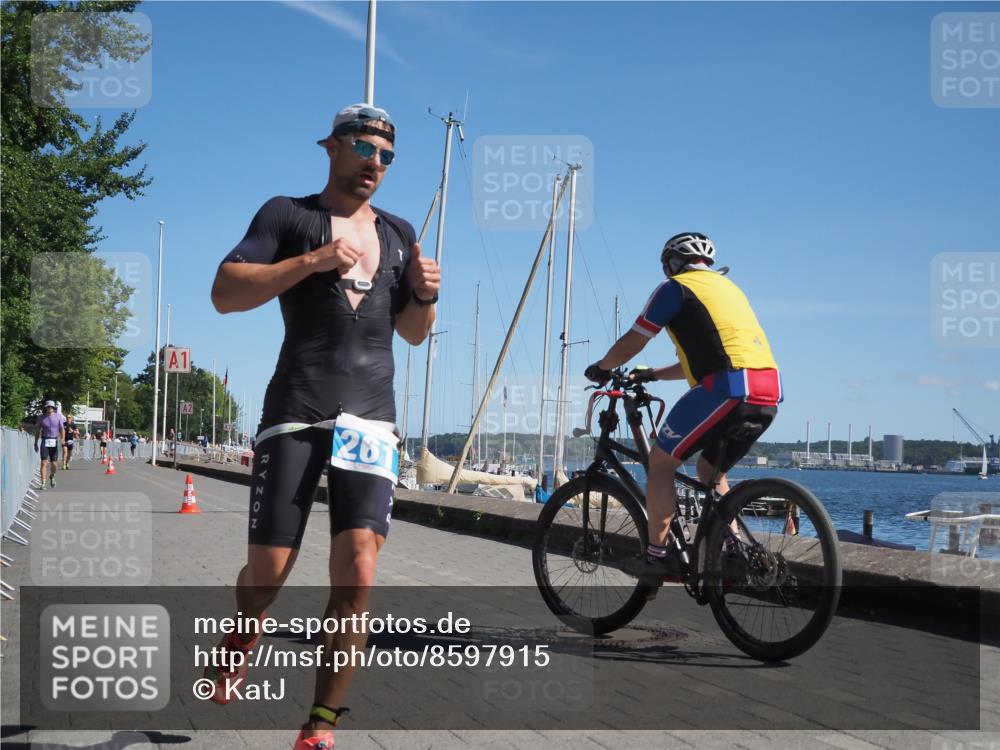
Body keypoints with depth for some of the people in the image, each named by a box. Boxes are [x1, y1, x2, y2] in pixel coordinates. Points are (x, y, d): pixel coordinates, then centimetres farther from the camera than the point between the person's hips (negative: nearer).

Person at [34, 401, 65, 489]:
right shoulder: (41, 417, 1)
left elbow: (62, 429, -1)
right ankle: (43, 483, -10)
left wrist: (63, 438, -19)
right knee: (44, 463, -11)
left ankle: (52, 476, 36)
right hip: (45, 442, -1)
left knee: (54, 464, 4)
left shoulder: (58, 416, 0)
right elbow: (37, 431, 8)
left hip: (54, 442, 1)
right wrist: (36, 443, 7)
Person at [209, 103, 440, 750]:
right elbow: (225, 293, -5)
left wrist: (425, 295, 1)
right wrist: (311, 261, -16)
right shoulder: (288, 214, 6)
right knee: (268, 574, -1)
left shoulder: (399, 233, 20)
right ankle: (245, 632, 35)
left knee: (357, 577, -11)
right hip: (297, 412, -3)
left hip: (373, 417, 3)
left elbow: (413, 333, 23)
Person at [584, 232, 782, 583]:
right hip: (769, 395, 8)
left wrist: (600, 368, 27)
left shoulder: (675, 287, 7)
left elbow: (630, 344, 8)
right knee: (710, 469, 25)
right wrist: (651, 375, 41)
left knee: (660, 462, 5)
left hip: (726, 389, -8)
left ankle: (656, 556, 2)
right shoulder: (727, 287, 31)